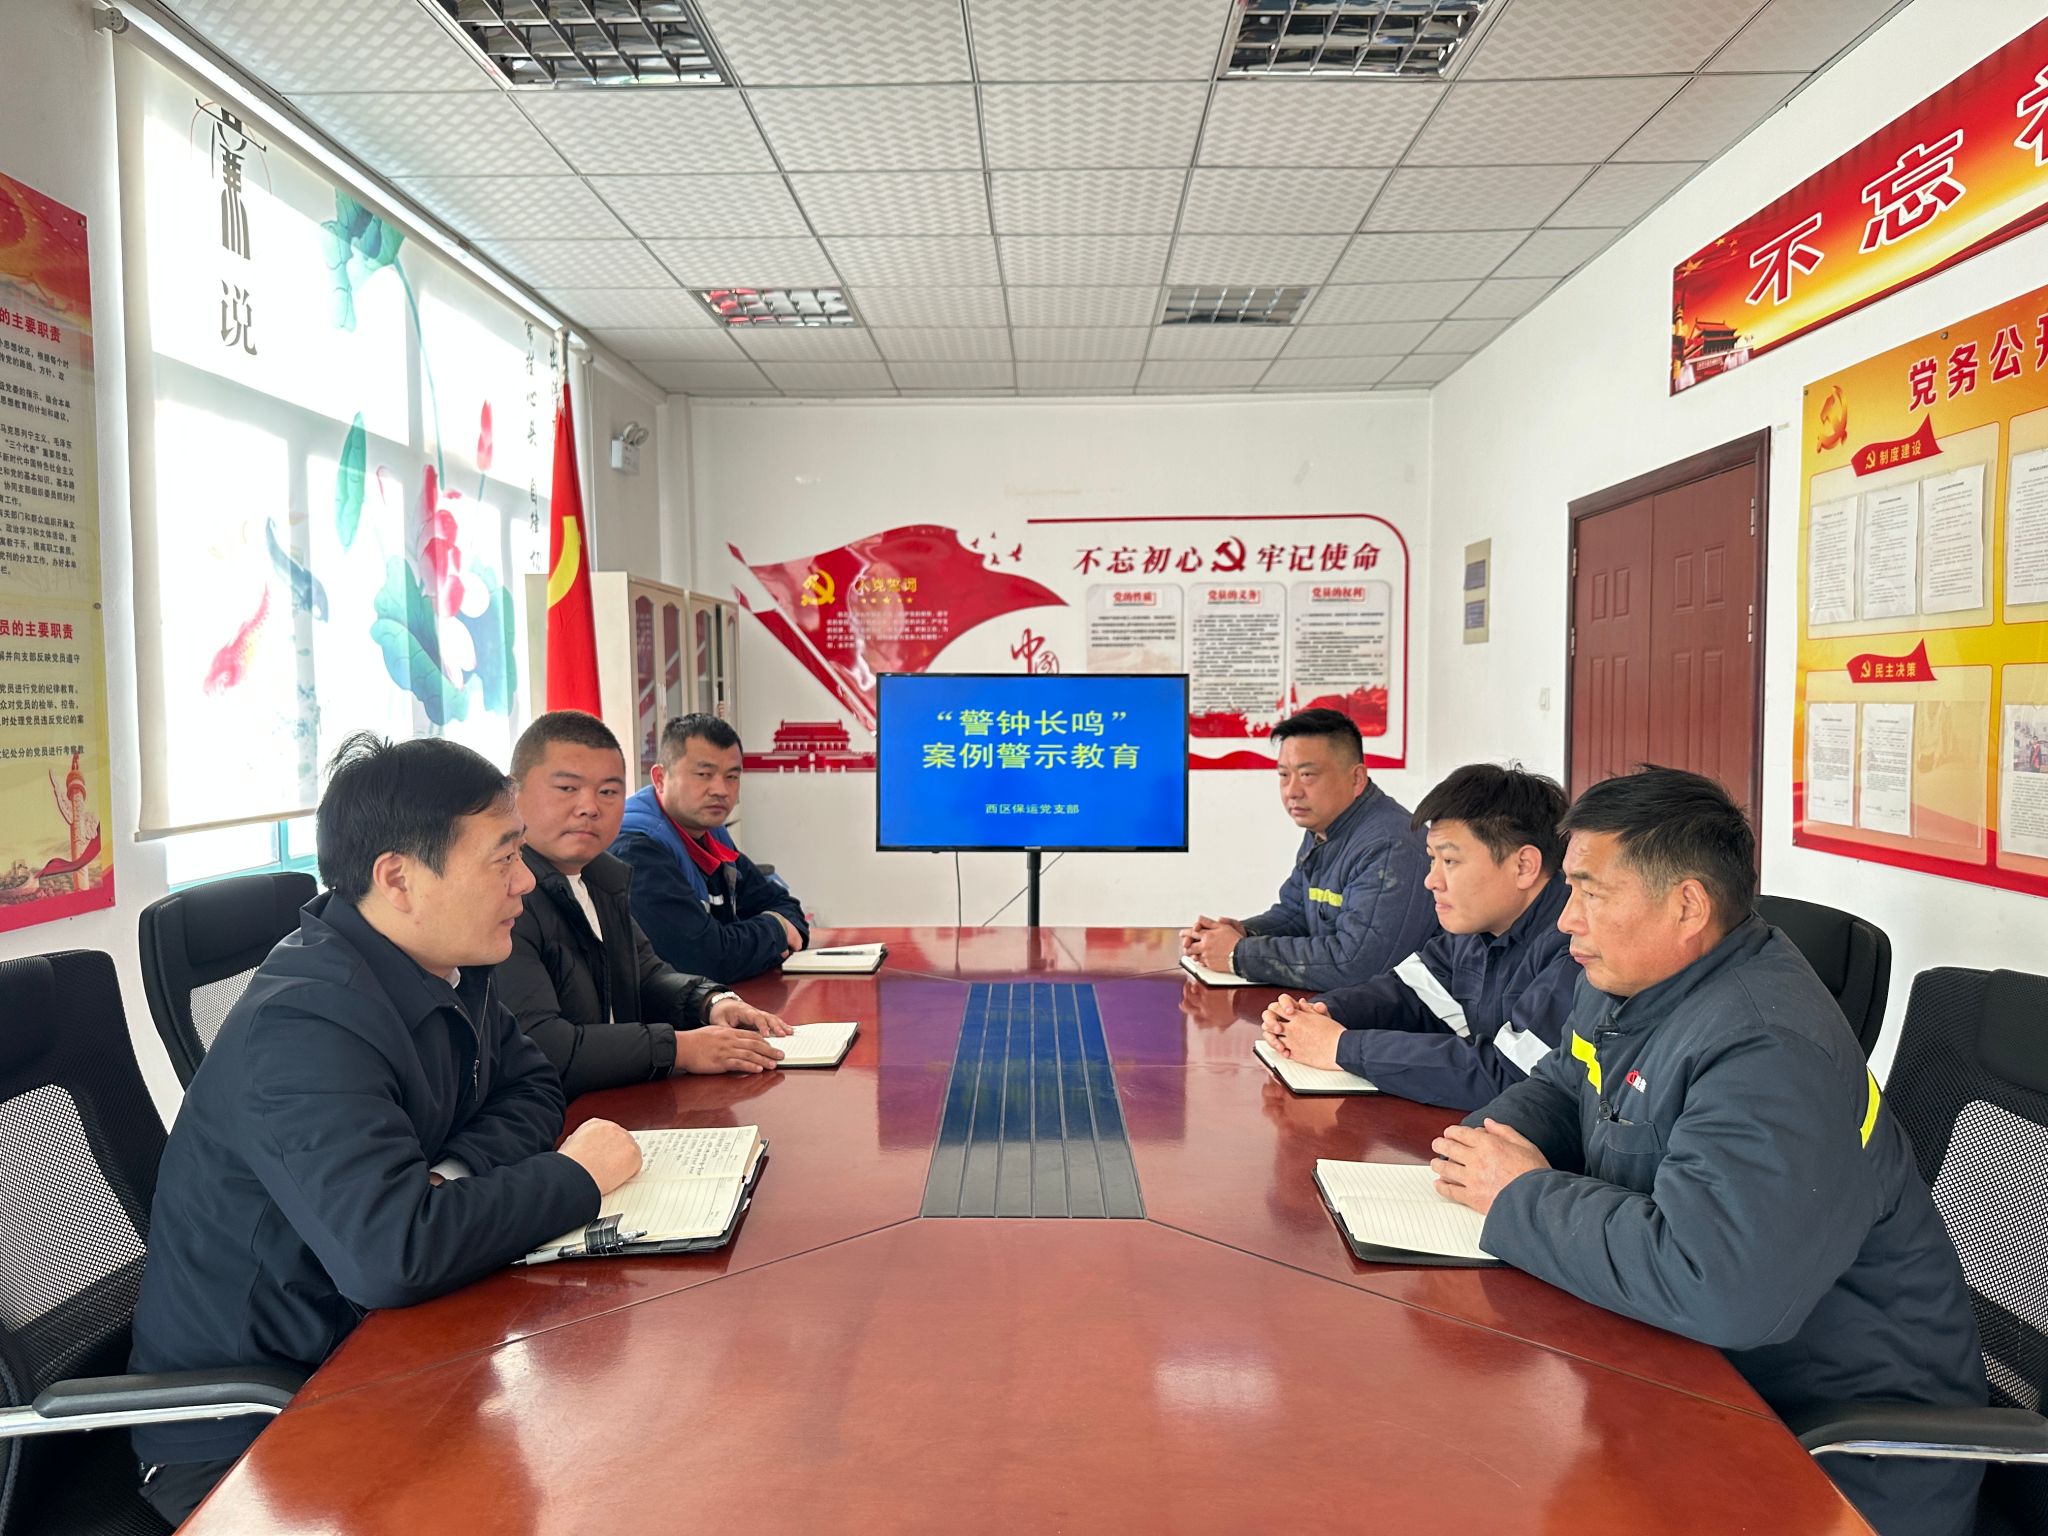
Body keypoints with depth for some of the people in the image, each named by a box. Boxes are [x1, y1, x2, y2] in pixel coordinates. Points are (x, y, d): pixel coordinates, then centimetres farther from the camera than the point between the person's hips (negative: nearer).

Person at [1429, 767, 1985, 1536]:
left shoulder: (1769, 1055, -30)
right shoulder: (1629, 982, 1)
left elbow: (1712, 1290, -39)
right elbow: (1561, 1084, 17)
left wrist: (1523, 1198, -25)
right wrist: (1489, 1142, -7)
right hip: (1693, 1372, 8)